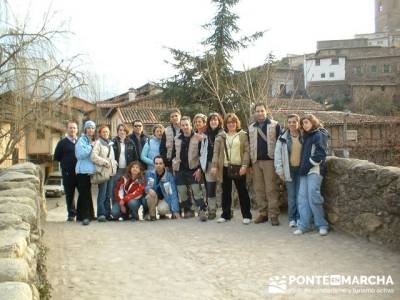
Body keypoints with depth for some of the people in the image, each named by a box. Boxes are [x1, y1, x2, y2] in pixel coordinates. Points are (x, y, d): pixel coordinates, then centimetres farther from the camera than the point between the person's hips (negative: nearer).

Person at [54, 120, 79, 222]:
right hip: (68, 173, -2)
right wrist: (65, 162, 3)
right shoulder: (62, 143, 5)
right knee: (69, 194, 3)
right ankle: (71, 214, 12)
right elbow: (57, 157, 7)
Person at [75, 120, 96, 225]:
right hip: (83, 170, -8)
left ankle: (81, 215, 21)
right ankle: (85, 216, -8)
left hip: (91, 170, 8)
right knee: (84, 193, -9)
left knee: (86, 193, 12)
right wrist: (91, 146, -14)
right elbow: (81, 154, -20)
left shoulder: (93, 140, 15)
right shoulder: (82, 140, -6)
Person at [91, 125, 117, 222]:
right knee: (102, 194, -7)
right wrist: (104, 162, -13)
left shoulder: (110, 143, 20)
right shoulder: (98, 142, -3)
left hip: (111, 172, 7)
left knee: (108, 194, 9)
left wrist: (114, 164, 9)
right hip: (103, 172, -7)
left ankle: (108, 214, 15)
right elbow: (93, 156, -15)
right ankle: (101, 214, -4)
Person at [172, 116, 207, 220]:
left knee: (197, 190, -9)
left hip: (193, 169, -4)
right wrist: (173, 166, 10)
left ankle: (203, 211, -4)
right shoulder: (177, 139, 9)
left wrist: (199, 169, -11)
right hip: (180, 169, 4)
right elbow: (174, 154, 17)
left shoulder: (197, 138, -4)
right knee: (182, 192, 6)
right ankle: (188, 210, 19)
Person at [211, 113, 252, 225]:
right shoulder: (221, 136, 8)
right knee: (226, 192, 10)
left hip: (239, 167, -2)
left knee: (242, 191, 3)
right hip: (225, 168, 2)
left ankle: (246, 215, 11)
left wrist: (244, 165, -13)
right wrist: (214, 165, -5)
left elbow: (246, 151, -3)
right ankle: (226, 214, 21)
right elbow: (216, 151, 4)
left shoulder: (243, 135, 3)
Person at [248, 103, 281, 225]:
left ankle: (274, 215, 0)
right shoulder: (251, 127, 14)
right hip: (256, 161, 4)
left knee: (271, 189, -5)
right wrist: (249, 163, 10)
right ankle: (263, 213, 14)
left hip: (270, 160, -4)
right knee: (259, 189, 6)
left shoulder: (274, 125, 2)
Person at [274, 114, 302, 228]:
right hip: (289, 169, 0)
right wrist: (280, 170, -5)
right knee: (291, 195, 4)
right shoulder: (283, 138, 1)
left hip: (301, 169, 0)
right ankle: (292, 218, 13)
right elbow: (278, 154, 0)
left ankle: (299, 218, 13)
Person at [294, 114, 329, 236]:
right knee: (302, 198, 0)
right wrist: (302, 167, 11)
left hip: (315, 170, -7)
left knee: (313, 197, -12)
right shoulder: (306, 136, 21)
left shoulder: (318, 135, -2)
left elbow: (320, 154, -12)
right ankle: (304, 225, 3)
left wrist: (308, 164, -13)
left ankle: (322, 225, -1)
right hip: (305, 171, 7)